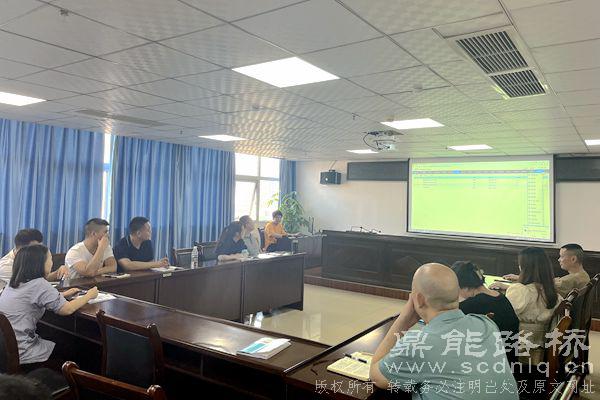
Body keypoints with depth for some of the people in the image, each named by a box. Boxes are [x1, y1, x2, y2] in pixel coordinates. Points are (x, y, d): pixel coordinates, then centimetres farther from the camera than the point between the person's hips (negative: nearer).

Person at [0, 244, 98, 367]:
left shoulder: (14, 283, 5)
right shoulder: (39, 284, -19)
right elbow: (68, 309, -14)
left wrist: (64, 294, 19)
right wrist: (89, 296, 1)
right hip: (21, 356, -8)